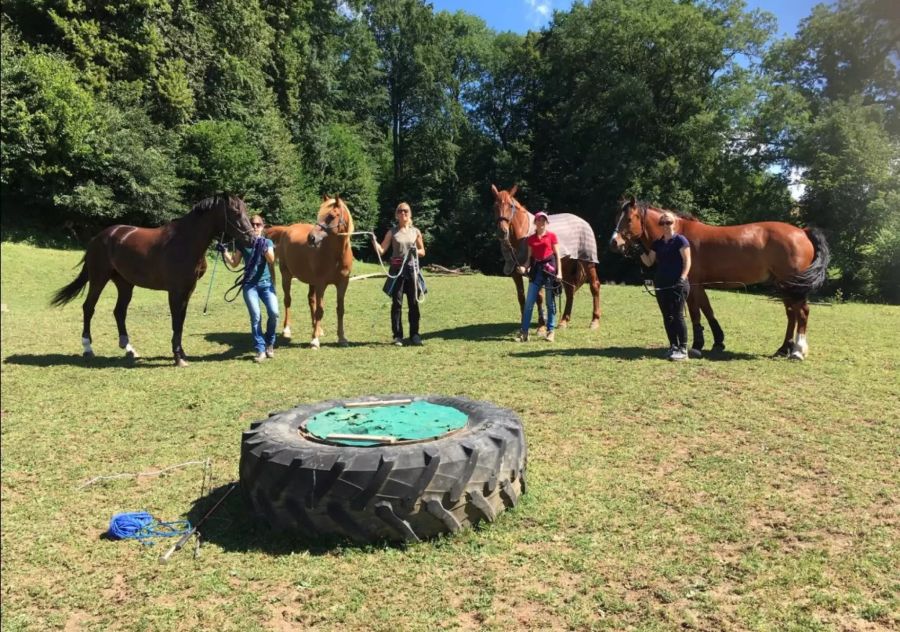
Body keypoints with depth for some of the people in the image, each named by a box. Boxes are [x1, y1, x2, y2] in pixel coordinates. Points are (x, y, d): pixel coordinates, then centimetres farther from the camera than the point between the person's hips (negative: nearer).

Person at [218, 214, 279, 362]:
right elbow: (234, 263, 11)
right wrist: (224, 251, -1)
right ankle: (260, 350, -1)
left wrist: (265, 248, -24)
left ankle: (269, 343, 9)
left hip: (266, 283, 0)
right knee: (255, 316, -8)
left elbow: (271, 260, -9)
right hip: (249, 285, 0)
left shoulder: (267, 242, 6)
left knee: (274, 312, -15)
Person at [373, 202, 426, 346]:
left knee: (413, 303, 4)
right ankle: (397, 336, 7)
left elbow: (423, 252, 14)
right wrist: (374, 241, -17)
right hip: (397, 270, -1)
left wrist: (416, 251, -7)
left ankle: (414, 335, 12)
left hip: (412, 269, 1)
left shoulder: (415, 232, 8)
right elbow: (381, 251, 0)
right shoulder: (392, 232, 4)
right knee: (397, 303, 1)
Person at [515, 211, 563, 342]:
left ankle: (550, 331, 14)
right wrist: (525, 268, -8)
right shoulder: (531, 239, 9)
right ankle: (524, 332, 4)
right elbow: (530, 256, 11)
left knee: (550, 302, 5)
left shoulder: (552, 236, 1)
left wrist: (559, 272, -8)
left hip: (549, 268, -3)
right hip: (536, 269, 3)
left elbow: (557, 255, 0)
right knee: (529, 302, -1)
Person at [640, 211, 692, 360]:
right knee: (667, 317, 9)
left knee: (678, 316, -8)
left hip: (677, 285, -6)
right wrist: (640, 252, -4)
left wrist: (682, 278, -19)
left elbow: (687, 261, -7)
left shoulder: (680, 240, -3)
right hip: (661, 285, 6)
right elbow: (649, 262, 14)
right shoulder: (657, 244, 13)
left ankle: (683, 349, -3)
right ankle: (673, 346, 17)